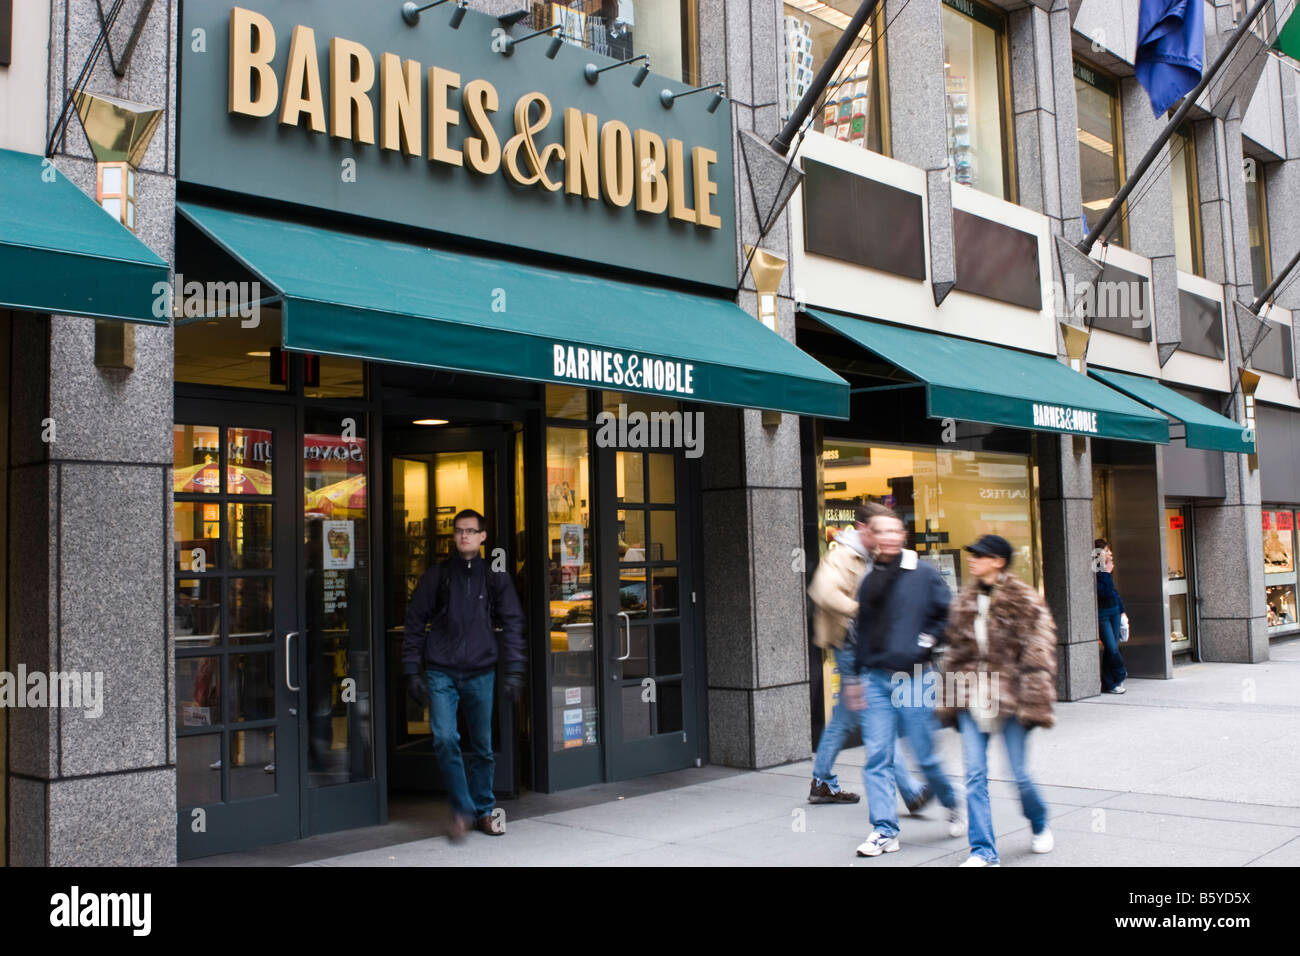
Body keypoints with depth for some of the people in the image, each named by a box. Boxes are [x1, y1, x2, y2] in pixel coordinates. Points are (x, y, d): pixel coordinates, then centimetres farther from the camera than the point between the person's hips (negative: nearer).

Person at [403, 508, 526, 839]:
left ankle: (482, 811, 22)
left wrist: (514, 670, -1)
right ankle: (462, 808, 2)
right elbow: (415, 621, 6)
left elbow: (512, 623, 7)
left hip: (480, 673, 1)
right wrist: (412, 671, 0)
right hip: (441, 673, -1)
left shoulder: (494, 577, 6)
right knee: (445, 740, -13)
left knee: (482, 746, 7)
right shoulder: (437, 575, 4)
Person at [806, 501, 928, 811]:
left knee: (844, 716, 14)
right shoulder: (842, 555, -14)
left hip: (861, 647, 10)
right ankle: (910, 791, -11)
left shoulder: (865, 557, 17)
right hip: (851, 646, -10)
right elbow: (825, 593, -30)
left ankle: (822, 783, 24)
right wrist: (860, 610, -27)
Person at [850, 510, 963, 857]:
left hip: (913, 677, -4)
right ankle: (885, 831, 7)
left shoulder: (924, 574, -2)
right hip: (876, 678, 4)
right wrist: (857, 677, 18)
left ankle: (951, 804, 33)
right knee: (877, 756, 0)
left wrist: (926, 643, -11)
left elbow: (946, 615, 1)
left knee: (925, 754, 4)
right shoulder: (869, 581, 12)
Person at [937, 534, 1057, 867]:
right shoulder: (965, 602, 12)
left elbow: (1039, 653, -7)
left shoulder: (1024, 601, -4)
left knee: (1019, 774, 2)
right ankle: (983, 851, 5)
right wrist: (949, 700, 14)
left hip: (1010, 700, -4)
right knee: (974, 776, -2)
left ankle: (1040, 825, 33)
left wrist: (1032, 702, -15)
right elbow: (954, 652, 17)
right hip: (972, 701, 4)